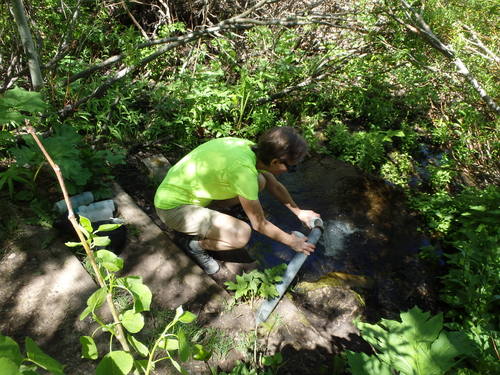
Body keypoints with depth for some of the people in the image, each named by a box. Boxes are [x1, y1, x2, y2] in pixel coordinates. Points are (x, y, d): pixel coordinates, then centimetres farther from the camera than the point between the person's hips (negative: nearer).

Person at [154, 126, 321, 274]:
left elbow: (275, 185, 11)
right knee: (242, 234, -25)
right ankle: (197, 245, 3)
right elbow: (259, 224, -19)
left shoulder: (250, 147, -8)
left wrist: (299, 212, 17)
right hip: (173, 207, -8)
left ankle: (205, 213, 13)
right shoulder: (243, 170, -33)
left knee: (260, 182, 2)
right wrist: (292, 242, -5)